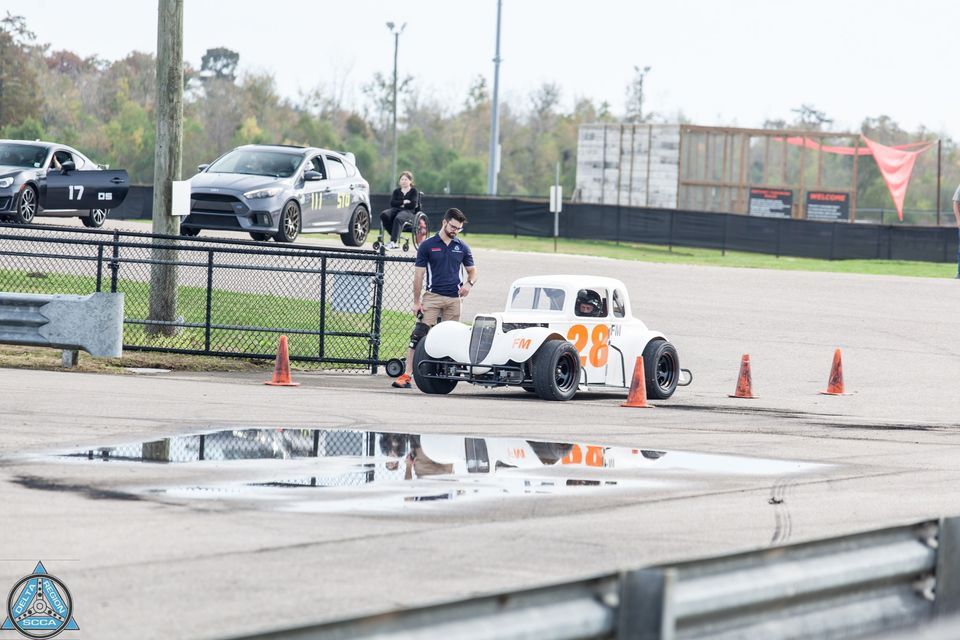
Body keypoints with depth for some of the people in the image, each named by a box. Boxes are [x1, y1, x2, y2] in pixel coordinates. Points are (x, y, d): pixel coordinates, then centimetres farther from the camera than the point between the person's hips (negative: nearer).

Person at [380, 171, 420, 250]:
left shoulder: (414, 191, 10)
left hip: (408, 211, -4)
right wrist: (403, 202, -5)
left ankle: (393, 242, -49)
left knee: (398, 219, -40)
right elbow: (392, 203, 5)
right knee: (384, 214, -30)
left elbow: (413, 204, -5)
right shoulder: (396, 191, 20)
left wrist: (400, 204, 0)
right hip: (396, 210, 4)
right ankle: (394, 236, -23)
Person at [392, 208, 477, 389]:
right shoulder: (427, 246, 2)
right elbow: (418, 275, 2)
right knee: (419, 335, -12)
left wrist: (469, 283, -5)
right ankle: (407, 375, -15)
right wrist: (416, 302, -2)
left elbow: (472, 271, 18)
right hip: (432, 297, -3)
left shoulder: (462, 247, 10)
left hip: (454, 299, 3)